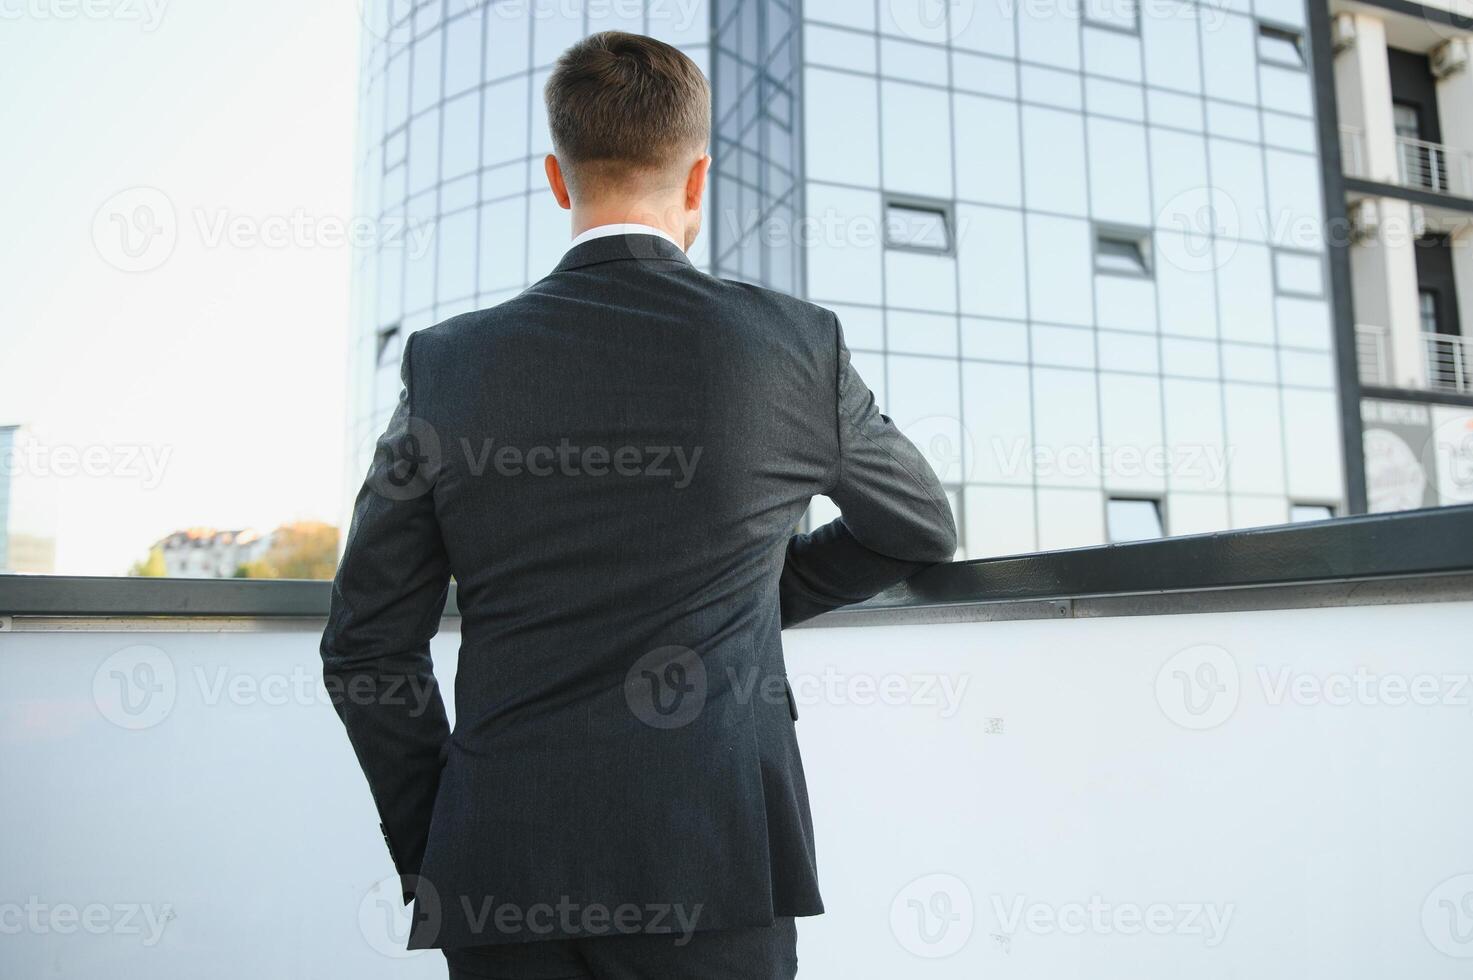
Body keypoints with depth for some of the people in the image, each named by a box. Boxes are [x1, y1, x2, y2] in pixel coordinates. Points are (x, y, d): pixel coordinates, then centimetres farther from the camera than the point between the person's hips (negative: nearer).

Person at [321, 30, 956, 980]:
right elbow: (924, 530, 16)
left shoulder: (448, 363, 1)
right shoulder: (792, 343, -2)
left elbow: (367, 648, 4)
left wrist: (431, 859, 14)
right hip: (711, 865, -1)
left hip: (499, 874, 2)